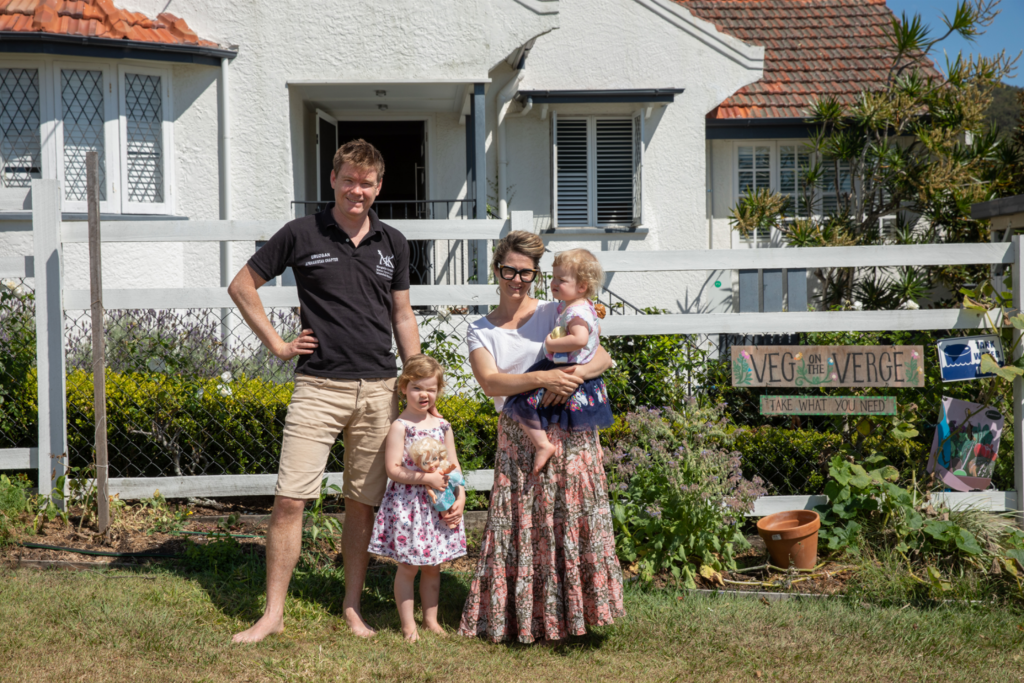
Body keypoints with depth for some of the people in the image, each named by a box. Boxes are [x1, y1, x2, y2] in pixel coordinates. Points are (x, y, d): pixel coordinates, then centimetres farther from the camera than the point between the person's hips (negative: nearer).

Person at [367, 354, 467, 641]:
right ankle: (408, 624, 11)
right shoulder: (400, 427, -9)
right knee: (407, 567, 1)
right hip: (407, 506, -5)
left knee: (433, 567, 13)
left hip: (438, 506, 5)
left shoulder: (442, 426, 8)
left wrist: (460, 496, -2)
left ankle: (431, 619, 24)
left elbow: (454, 465, 12)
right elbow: (393, 469, -14)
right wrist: (426, 478, -21)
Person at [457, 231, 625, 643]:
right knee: (521, 527, -1)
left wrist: (572, 375, -21)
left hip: (570, 434, 0)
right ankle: (523, 619, 11)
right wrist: (544, 379, -22)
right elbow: (490, 382, -9)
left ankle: (571, 611, 10)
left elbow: (603, 357, 1)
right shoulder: (481, 331, 8)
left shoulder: (555, 314, 8)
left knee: (572, 520, -2)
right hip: (518, 438, 1)